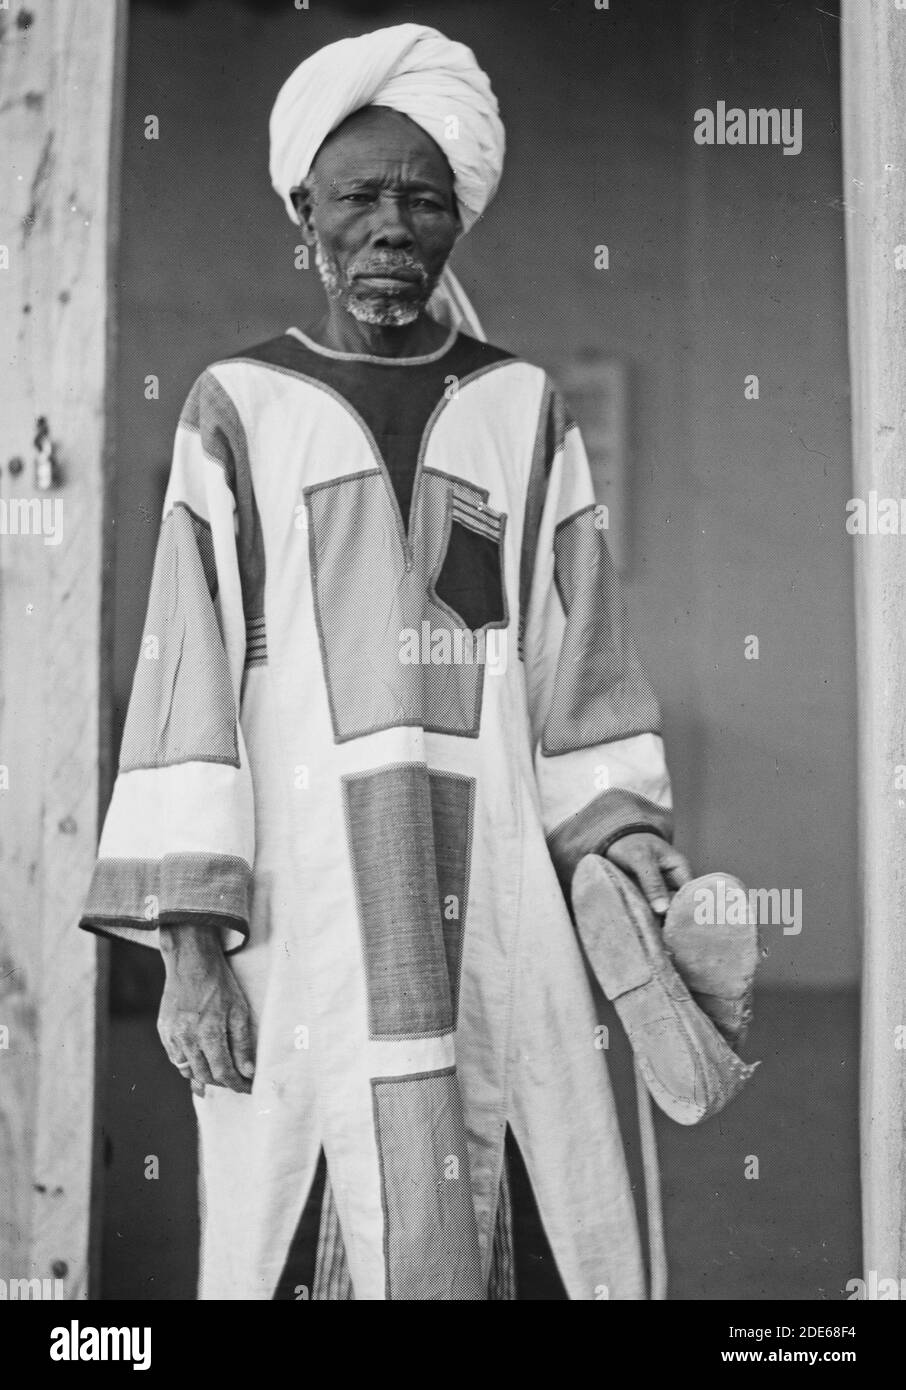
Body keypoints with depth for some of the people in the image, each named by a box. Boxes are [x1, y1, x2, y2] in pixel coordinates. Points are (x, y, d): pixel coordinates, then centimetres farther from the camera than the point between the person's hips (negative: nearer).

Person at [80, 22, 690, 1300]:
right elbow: (186, 677, 2)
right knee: (297, 1248, -4)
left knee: (462, 1240, -2)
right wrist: (186, 942, -5)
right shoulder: (239, 411, 7)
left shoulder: (523, 410, 12)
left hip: (488, 915, 2)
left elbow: (583, 670, 12)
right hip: (298, 919, -1)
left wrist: (634, 863, 5)